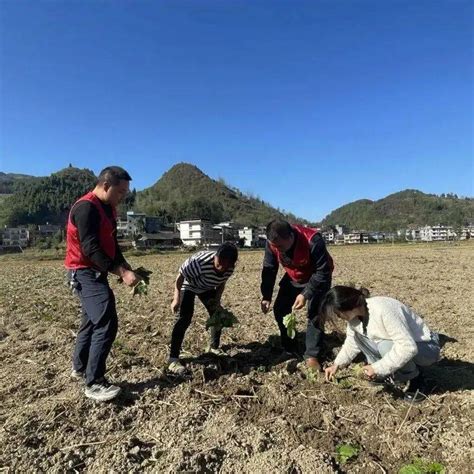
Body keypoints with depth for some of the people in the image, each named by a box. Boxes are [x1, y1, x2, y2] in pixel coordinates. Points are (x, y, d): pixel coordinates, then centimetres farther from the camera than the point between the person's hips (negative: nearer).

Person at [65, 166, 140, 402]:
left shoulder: (107, 208, 11)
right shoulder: (86, 207, -20)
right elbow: (91, 249, -25)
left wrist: (126, 268, 6)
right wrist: (121, 272, -26)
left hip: (95, 272, 10)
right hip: (85, 273, -10)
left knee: (92, 321, 20)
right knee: (106, 325, -13)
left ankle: (79, 368, 37)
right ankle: (94, 383, -3)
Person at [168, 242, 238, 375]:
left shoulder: (229, 268, -24)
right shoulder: (200, 262, -43)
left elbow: (221, 283, -2)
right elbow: (180, 277, -28)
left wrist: (217, 299, -12)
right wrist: (177, 299, -29)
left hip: (207, 288, 6)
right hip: (188, 285, -5)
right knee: (185, 318, -19)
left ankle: (213, 347, 26)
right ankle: (173, 359, -13)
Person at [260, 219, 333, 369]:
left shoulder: (313, 241, -39)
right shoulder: (272, 243, -24)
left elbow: (322, 272, -31)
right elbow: (269, 269, -11)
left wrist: (306, 294, -39)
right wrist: (266, 296, -17)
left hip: (317, 278, -4)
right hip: (293, 278, 5)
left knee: (316, 314, -12)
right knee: (280, 310, 1)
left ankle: (312, 355, 2)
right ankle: (289, 350, 17)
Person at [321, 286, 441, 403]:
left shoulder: (382, 310, -35)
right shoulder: (355, 313, -10)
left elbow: (408, 347, -37)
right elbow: (352, 341, 8)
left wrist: (378, 368, -31)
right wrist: (337, 364, 3)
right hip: (399, 344, 7)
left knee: (386, 347, -34)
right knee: (358, 334, -6)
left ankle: (416, 379, -5)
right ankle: (387, 373, 7)